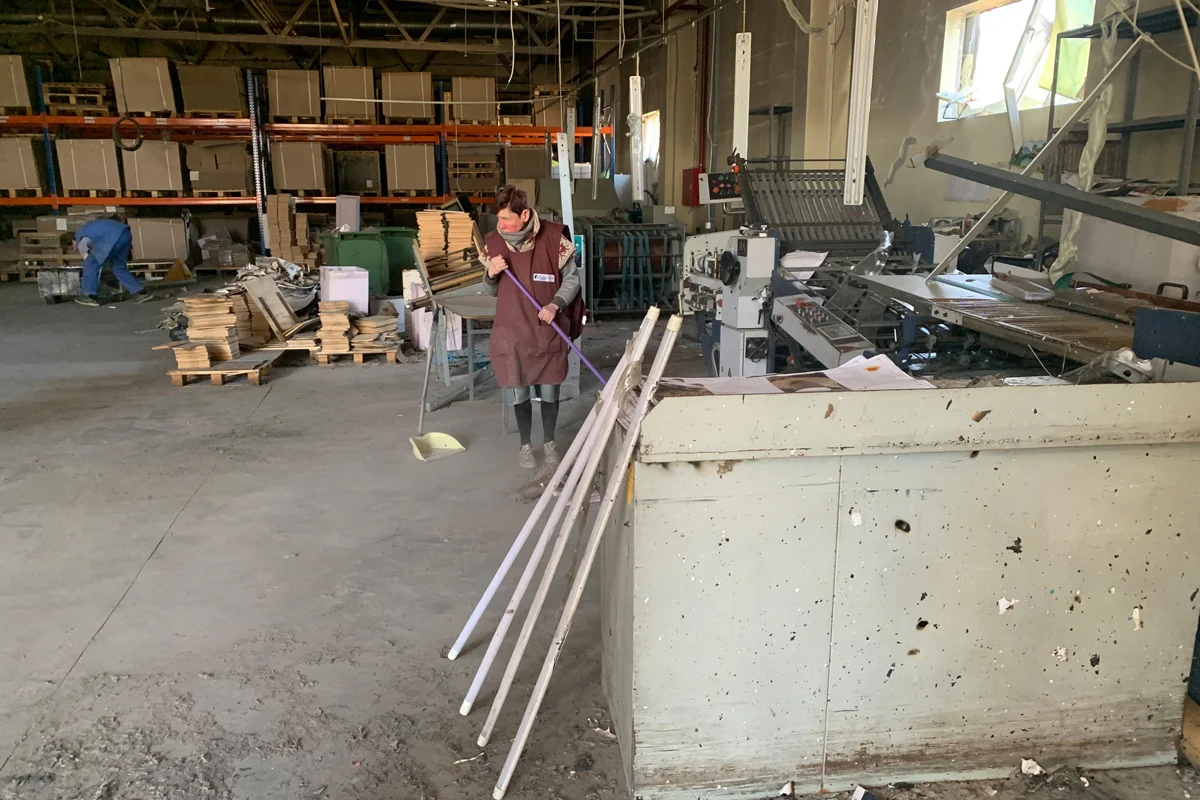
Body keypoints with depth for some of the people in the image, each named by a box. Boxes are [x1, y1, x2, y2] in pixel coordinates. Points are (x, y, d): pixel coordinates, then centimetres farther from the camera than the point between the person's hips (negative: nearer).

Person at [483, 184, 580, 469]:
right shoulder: (495, 242, -3)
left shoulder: (553, 238, -11)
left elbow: (571, 279, -2)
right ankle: (525, 445, 27)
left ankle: (549, 442, 29)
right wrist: (491, 274, -14)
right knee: (519, 391, 9)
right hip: (512, 330, 2)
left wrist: (555, 305, -17)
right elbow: (492, 291, 8)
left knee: (549, 390, 10)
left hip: (547, 330, -1)